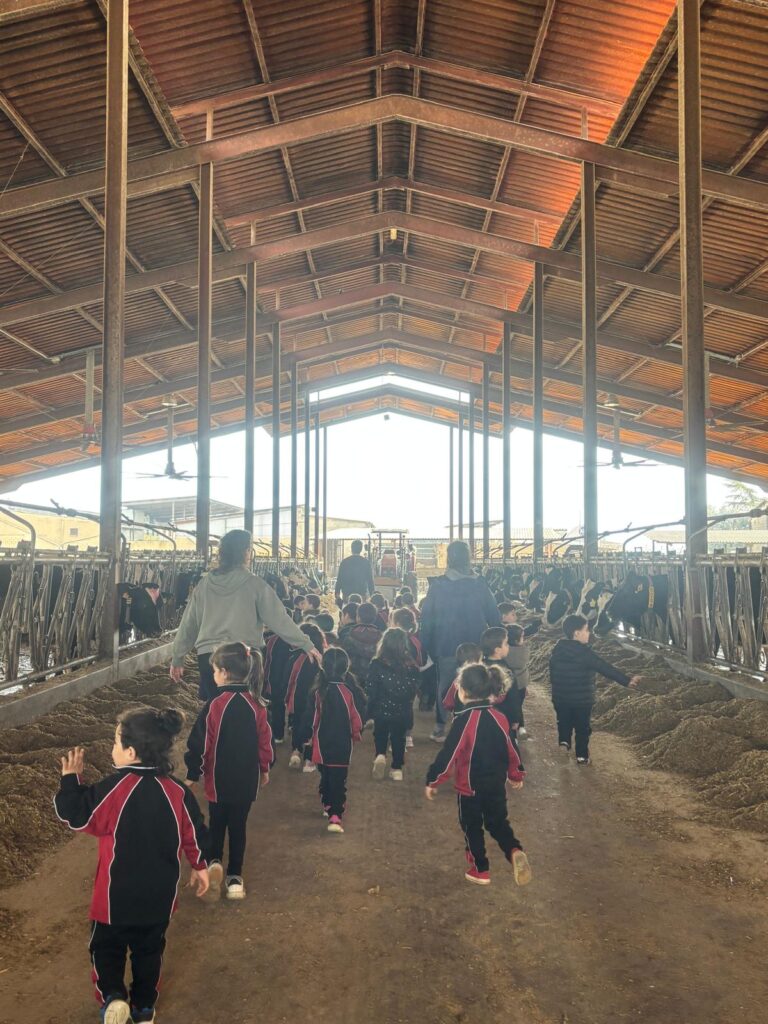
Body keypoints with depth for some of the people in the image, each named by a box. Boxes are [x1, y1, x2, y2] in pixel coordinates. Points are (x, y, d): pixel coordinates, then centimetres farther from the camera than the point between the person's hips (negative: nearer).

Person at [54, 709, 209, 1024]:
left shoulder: (115, 787, -23)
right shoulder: (177, 791, -10)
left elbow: (76, 815, -15)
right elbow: (195, 833, -1)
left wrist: (70, 778, -1)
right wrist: (200, 867, 15)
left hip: (117, 894, -3)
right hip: (159, 894, 4)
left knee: (106, 947, 18)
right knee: (149, 949, 22)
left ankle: (112, 997, -2)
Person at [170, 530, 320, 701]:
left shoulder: (205, 583, 5)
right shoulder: (254, 583, -5)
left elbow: (189, 623, 10)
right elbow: (278, 619, -5)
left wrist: (178, 659, 20)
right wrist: (307, 645, 1)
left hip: (207, 656, 3)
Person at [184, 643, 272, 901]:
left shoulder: (215, 705, -18)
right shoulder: (257, 705, -5)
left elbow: (201, 743, -13)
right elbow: (265, 740, 3)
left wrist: (192, 774, -1)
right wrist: (264, 770, 17)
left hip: (219, 780, -3)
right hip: (248, 780, 3)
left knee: (217, 823, 18)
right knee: (238, 826, 13)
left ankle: (214, 861, -1)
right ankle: (235, 878, 18)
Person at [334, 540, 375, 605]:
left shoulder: (344, 562, 1)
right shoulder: (366, 562, 0)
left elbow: (339, 579, 2)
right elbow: (370, 580, 3)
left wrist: (337, 594, 8)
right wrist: (372, 595, 9)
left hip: (346, 594, 1)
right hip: (361, 594, -1)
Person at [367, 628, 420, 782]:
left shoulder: (377, 664, -16)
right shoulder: (411, 666, -10)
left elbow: (370, 690, -12)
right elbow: (413, 691, -3)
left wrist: (370, 709, 1)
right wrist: (406, 703, 12)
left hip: (381, 710, -1)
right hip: (402, 712, 1)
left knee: (380, 734, 22)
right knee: (399, 738, 17)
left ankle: (380, 755, 0)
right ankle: (397, 769, 21)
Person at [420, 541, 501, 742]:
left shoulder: (438, 584, -7)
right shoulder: (480, 584, -4)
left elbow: (427, 617, -5)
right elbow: (494, 616, 0)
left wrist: (428, 646, 2)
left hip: (446, 646, 0)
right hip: (475, 647, 1)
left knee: (444, 687, 13)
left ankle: (440, 729, 19)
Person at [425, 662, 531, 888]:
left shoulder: (464, 720, -22)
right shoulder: (499, 717, -4)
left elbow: (449, 754, -20)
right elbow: (510, 749, 7)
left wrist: (433, 781, -9)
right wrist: (516, 775, 22)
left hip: (470, 787, -5)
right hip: (496, 785, 5)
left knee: (472, 828, 15)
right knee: (498, 823, 19)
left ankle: (480, 870, 25)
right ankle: (515, 851, -6)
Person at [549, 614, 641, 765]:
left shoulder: (558, 648, -2)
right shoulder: (584, 652, -21)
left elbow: (552, 670, 9)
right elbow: (605, 668, -23)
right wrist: (626, 680, -21)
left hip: (560, 696, 4)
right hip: (581, 699, -4)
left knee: (564, 721, 26)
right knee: (583, 728, 13)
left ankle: (564, 741, 11)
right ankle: (582, 756, 20)